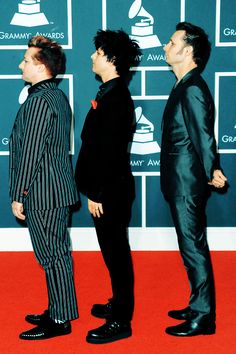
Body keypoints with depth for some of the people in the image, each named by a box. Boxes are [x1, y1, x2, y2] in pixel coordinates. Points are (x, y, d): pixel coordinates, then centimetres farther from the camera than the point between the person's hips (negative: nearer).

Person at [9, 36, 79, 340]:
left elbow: (30, 152, -19)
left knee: (52, 255, -1)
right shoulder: (58, 96, 13)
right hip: (58, 188, 10)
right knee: (57, 252, 16)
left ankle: (60, 320, 11)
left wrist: (18, 195, -13)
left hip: (42, 192, -10)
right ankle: (59, 311, 29)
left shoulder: (39, 100, -17)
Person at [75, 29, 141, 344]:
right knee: (114, 251, 19)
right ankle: (119, 304, 35)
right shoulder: (111, 94, 11)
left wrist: (98, 194, -19)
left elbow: (111, 151, -23)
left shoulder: (115, 98, -19)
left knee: (116, 253, 1)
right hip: (109, 189, 9)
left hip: (111, 192, -9)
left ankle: (121, 322, 13)